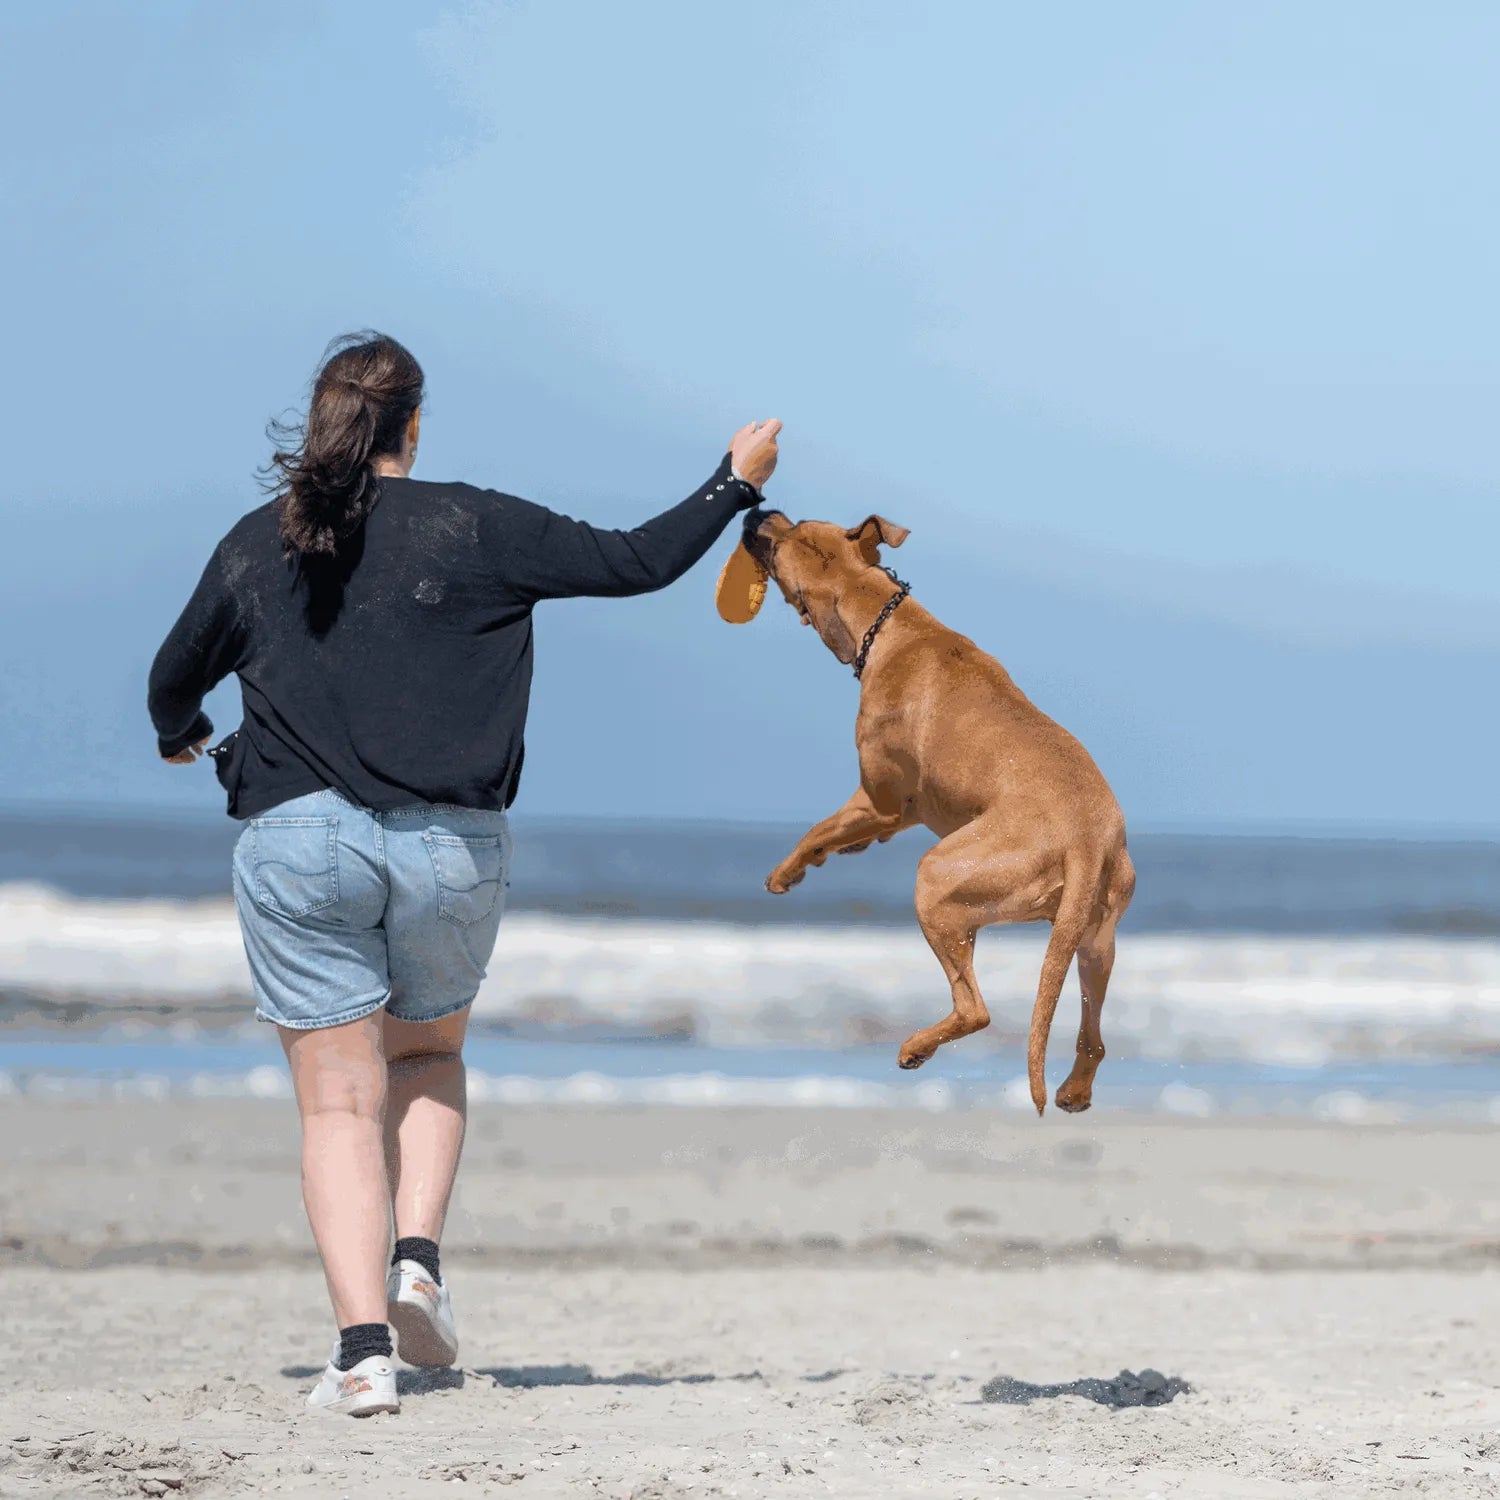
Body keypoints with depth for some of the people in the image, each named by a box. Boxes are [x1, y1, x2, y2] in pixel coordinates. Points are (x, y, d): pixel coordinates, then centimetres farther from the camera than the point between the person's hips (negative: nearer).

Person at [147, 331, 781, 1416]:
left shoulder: (255, 547, 7)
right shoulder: (472, 529, 0)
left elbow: (176, 678, 22)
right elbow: (636, 564, 1)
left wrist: (179, 737, 45)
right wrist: (736, 481, 16)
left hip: (297, 839, 0)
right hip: (450, 842, 0)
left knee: (339, 1102, 2)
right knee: (427, 1055, 24)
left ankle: (363, 1346, -11)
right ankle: (418, 1256, 1)